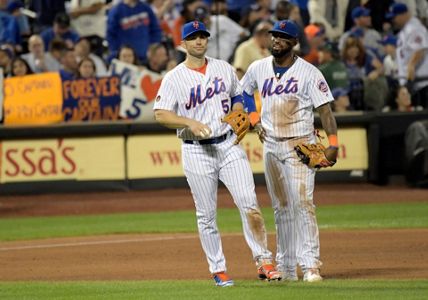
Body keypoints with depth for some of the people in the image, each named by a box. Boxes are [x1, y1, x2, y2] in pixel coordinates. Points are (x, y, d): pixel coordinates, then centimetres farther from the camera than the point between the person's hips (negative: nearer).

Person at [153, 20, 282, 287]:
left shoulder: (224, 69, 9)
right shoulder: (174, 78, -3)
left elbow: (238, 97, 23)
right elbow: (161, 114, -8)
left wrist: (237, 116, 3)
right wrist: (191, 123, -21)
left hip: (229, 144, 2)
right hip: (197, 151, -2)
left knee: (249, 203, -9)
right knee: (206, 215, 3)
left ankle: (263, 261, -5)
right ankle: (218, 270, 11)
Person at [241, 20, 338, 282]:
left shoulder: (308, 73, -9)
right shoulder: (259, 68, 6)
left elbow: (325, 109, -13)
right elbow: (244, 92, 26)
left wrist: (333, 144, -25)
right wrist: (254, 120, 11)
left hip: (300, 145, -5)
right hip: (271, 146, 5)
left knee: (303, 203, -14)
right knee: (281, 208, 8)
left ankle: (310, 265, -16)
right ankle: (286, 267, 12)